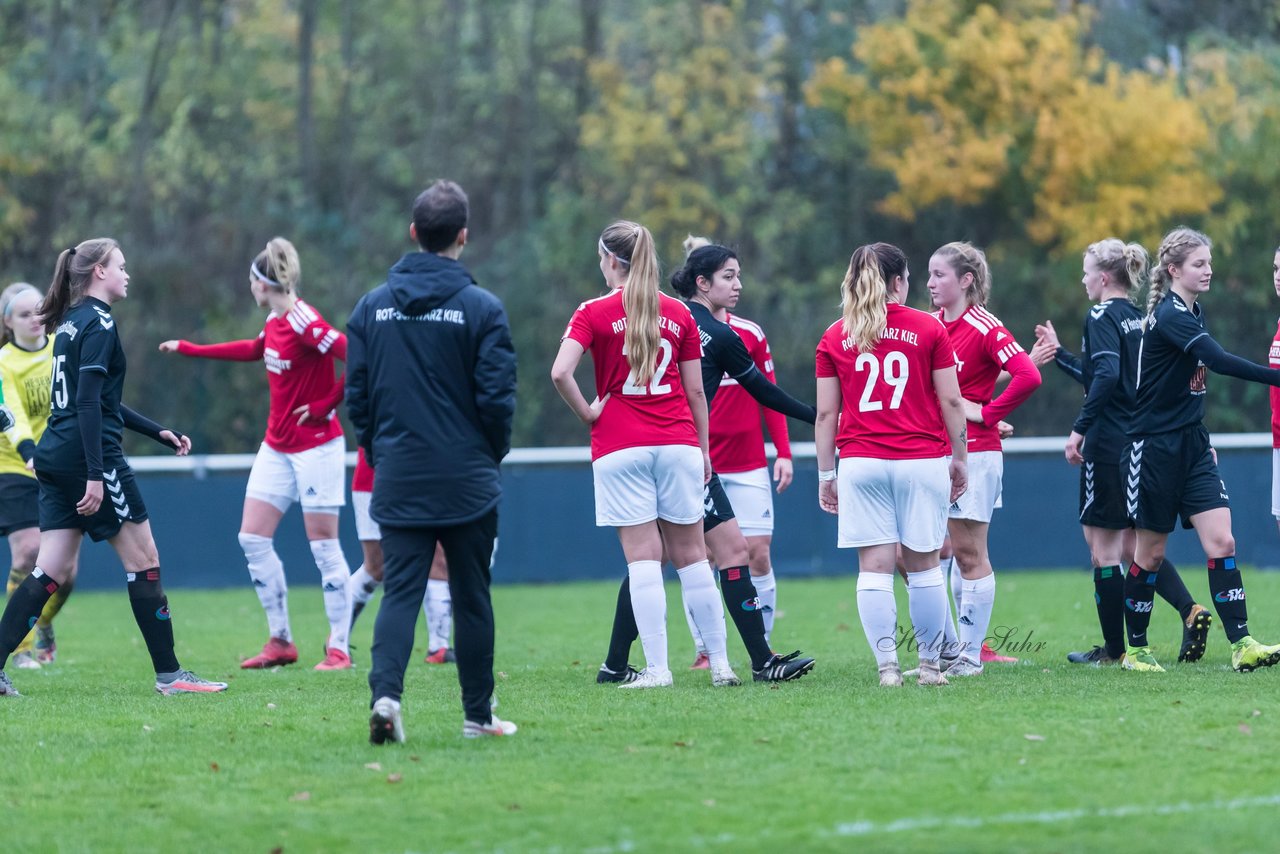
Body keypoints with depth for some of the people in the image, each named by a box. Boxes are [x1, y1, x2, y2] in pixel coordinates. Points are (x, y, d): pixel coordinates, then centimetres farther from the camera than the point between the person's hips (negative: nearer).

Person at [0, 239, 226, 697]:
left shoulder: (71, 323, 18)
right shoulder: (99, 323, -11)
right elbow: (88, 401, -19)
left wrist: (158, 432, 28)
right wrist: (95, 475, -23)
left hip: (55, 455, 9)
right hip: (86, 454, -9)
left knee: (52, 570, 5)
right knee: (144, 560, 0)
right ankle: (168, 673, 3)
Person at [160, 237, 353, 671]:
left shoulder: (304, 322, -20)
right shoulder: (275, 321, 7)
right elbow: (254, 349, 28)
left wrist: (325, 404, -19)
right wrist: (189, 349, 36)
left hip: (315, 446, -9)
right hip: (277, 447, 9)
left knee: (323, 544, -6)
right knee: (253, 537, 6)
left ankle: (339, 648, 0)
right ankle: (280, 641, 13)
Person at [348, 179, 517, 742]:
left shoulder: (372, 306, 3)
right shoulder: (481, 308, -8)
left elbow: (356, 395, 5)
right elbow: (497, 398, -9)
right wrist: (493, 455, 10)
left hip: (398, 484, 2)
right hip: (467, 484, -2)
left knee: (400, 591, 0)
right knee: (471, 597, 9)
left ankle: (385, 692, -23)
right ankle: (478, 715, 15)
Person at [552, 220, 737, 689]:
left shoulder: (594, 312, -3)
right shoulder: (678, 313, 6)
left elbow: (560, 372, -16)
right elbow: (695, 390, 7)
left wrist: (586, 412, -1)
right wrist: (703, 449, 15)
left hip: (620, 446, -3)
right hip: (677, 443, 3)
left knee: (643, 558, -3)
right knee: (691, 555, 8)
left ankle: (657, 668, -7)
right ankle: (720, 663, 8)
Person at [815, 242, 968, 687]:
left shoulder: (835, 337, 5)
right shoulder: (928, 329, 1)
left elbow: (826, 412, 5)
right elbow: (951, 401, 1)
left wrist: (826, 474, 11)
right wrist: (960, 458, 11)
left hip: (861, 463, 1)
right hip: (922, 460, -1)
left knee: (875, 566, 0)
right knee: (923, 564, 7)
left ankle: (887, 664, -8)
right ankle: (930, 664, 10)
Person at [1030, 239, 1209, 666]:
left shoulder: (1102, 316, -11)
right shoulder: (1138, 318, 15)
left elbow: (1106, 376, -25)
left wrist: (1079, 429, -23)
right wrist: (1059, 354, 29)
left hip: (1108, 445, -8)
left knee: (1103, 547, 1)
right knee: (1134, 546, 15)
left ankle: (1113, 648, 4)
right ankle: (1190, 611, -4)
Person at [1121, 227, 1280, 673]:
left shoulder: (1194, 313, 10)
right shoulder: (1168, 315, -18)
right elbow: (1219, 360, -32)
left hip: (1193, 444, 7)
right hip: (1155, 447, -7)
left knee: (1221, 541, -6)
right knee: (1151, 551, 4)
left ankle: (1242, 645, -12)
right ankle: (1135, 649, 18)